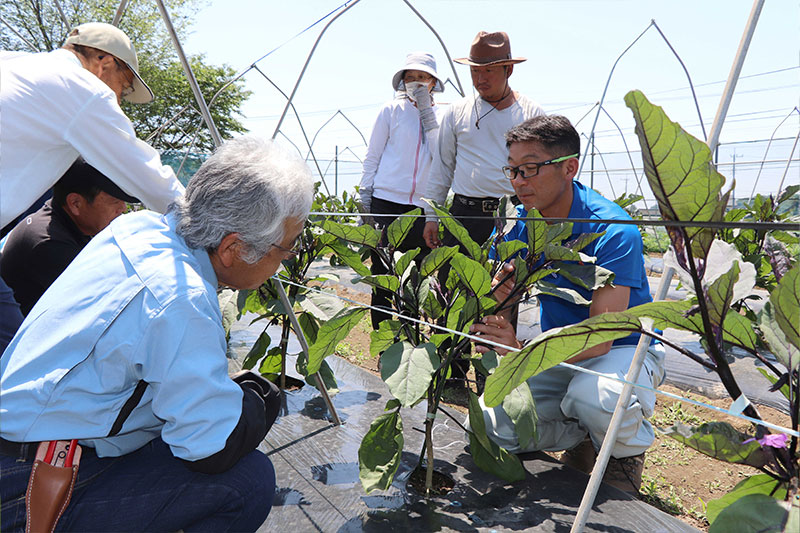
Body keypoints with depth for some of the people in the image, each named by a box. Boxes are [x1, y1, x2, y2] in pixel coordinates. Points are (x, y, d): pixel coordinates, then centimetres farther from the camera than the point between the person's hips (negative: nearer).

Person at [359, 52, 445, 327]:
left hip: (422, 206, 2)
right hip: (386, 201, -2)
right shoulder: (391, 110, 6)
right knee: (383, 275, -2)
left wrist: (427, 113, -6)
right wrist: (364, 196, 3)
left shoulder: (441, 116, 12)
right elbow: (372, 157, 8)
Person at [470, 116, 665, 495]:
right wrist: (496, 298, -31)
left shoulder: (612, 231, -24)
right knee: (488, 424, -16)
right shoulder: (518, 225, -7)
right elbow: (502, 313, -6)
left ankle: (626, 452, -1)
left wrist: (522, 351, -47)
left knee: (593, 397, -38)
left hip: (625, 348, -4)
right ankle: (584, 441, 11)